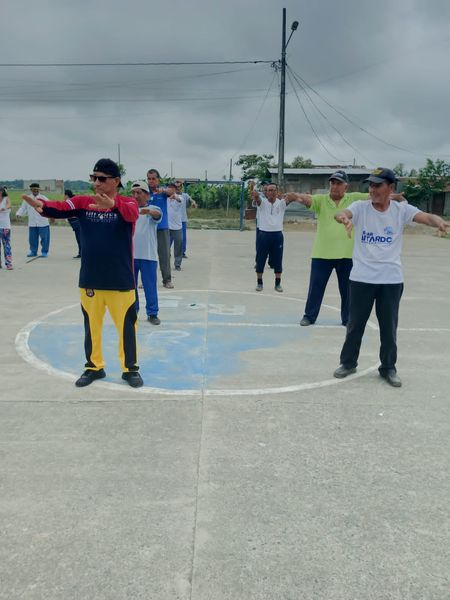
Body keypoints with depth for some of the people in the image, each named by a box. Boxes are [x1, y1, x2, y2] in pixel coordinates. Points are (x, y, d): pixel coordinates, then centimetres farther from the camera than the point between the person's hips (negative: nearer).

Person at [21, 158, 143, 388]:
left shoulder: (127, 202, -7)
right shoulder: (83, 202, 2)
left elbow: (132, 213, -30)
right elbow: (60, 208, -14)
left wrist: (113, 204, -52)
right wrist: (41, 204, -36)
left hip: (121, 281, -3)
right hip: (89, 280, 3)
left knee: (126, 326, 7)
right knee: (91, 326, 15)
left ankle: (130, 369, 25)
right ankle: (94, 367, 33)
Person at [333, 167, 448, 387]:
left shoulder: (402, 209, -3)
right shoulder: (360, 207, -5)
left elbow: (426, 217, -17)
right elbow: (341, 213, -25)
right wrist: (343, 216, -50)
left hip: (391, 279, 1)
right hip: (362, 277, 0)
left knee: (389, 326, 9)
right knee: (355, 323, 10)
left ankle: (388, 367, 26)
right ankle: (348, 362, 28)